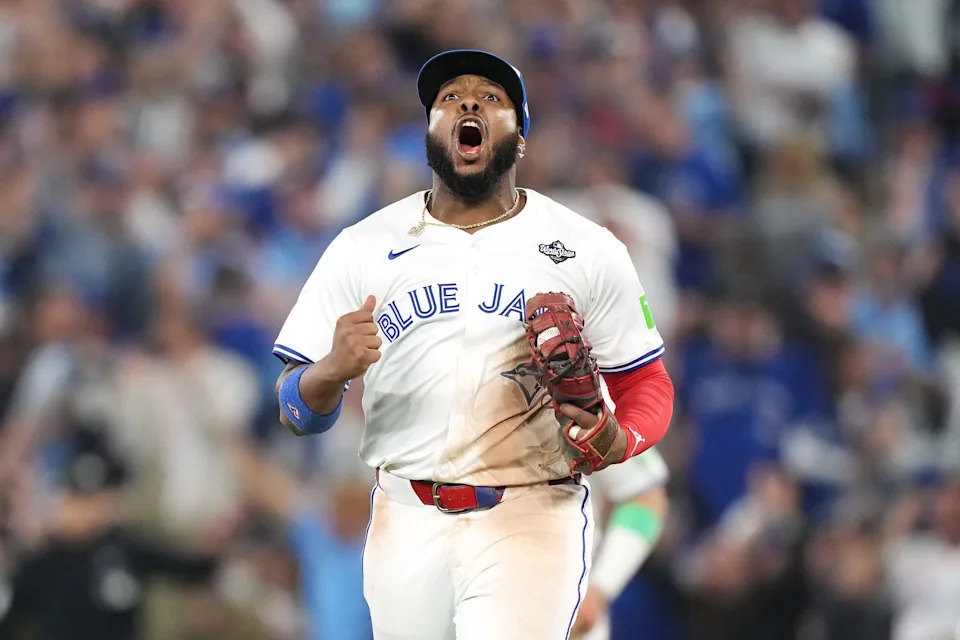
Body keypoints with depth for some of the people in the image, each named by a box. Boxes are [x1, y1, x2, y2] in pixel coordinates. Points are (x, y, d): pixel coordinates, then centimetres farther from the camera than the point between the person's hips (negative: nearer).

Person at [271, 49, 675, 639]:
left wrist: (617, 442, -16)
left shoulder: (588, 250, 4)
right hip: (407, 523, 3)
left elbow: (647, 387, 7)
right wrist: (332, 372, -20)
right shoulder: (363, 249, 6)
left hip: (532, 518, -2)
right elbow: (297, 412, 4)